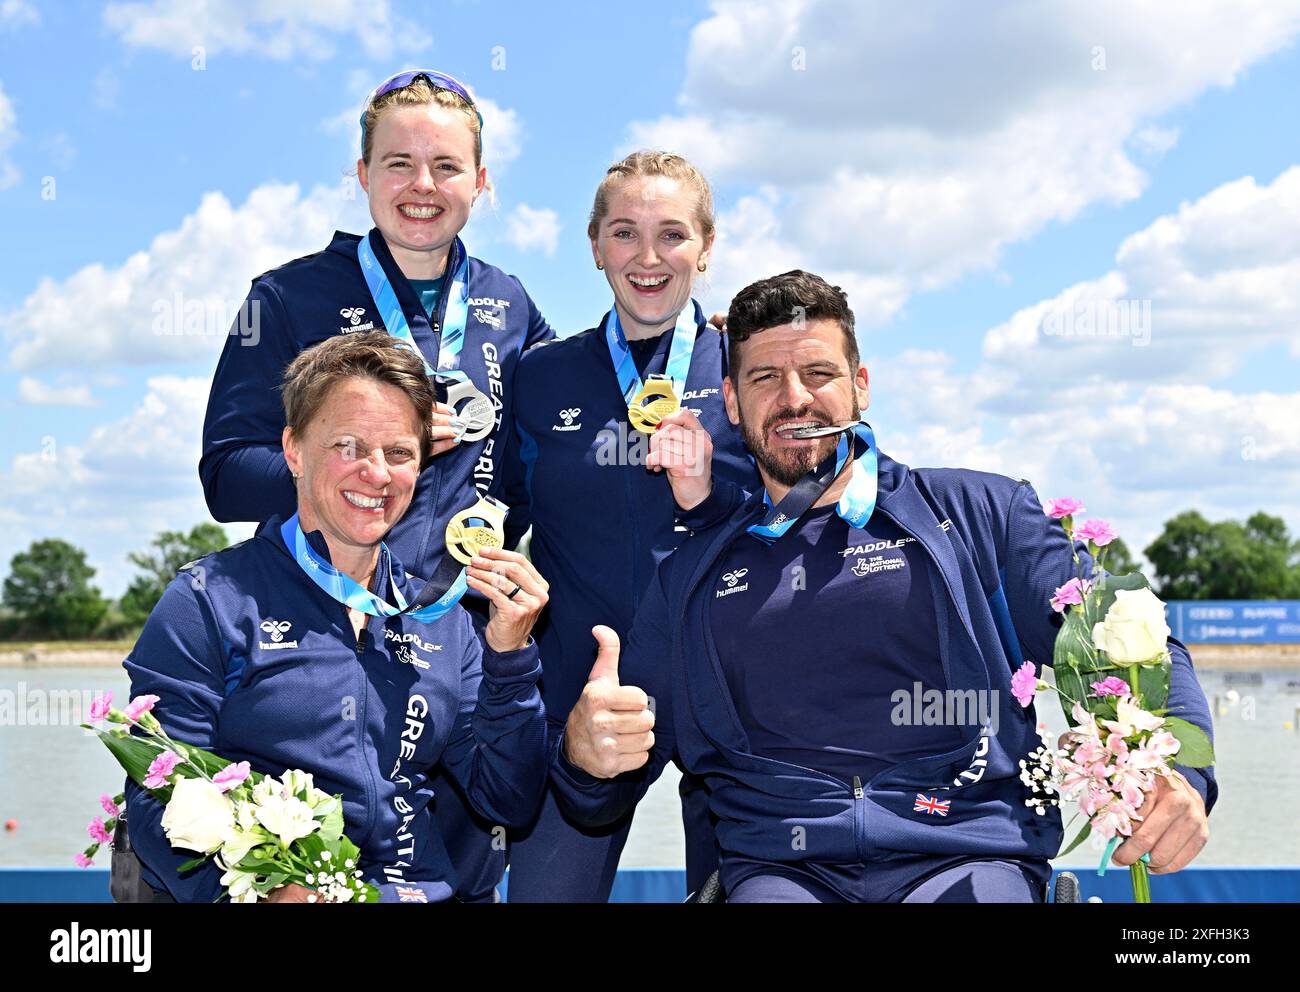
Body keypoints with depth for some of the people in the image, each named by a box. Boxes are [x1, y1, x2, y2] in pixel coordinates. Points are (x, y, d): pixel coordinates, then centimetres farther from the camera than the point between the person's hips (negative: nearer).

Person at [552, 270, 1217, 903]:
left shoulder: (976, 513, 12)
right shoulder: (690, 577, 17)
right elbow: (603, 801, 16)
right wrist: (587, 753, -9)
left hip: (965, 859, -1)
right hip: (778, 867, 2)